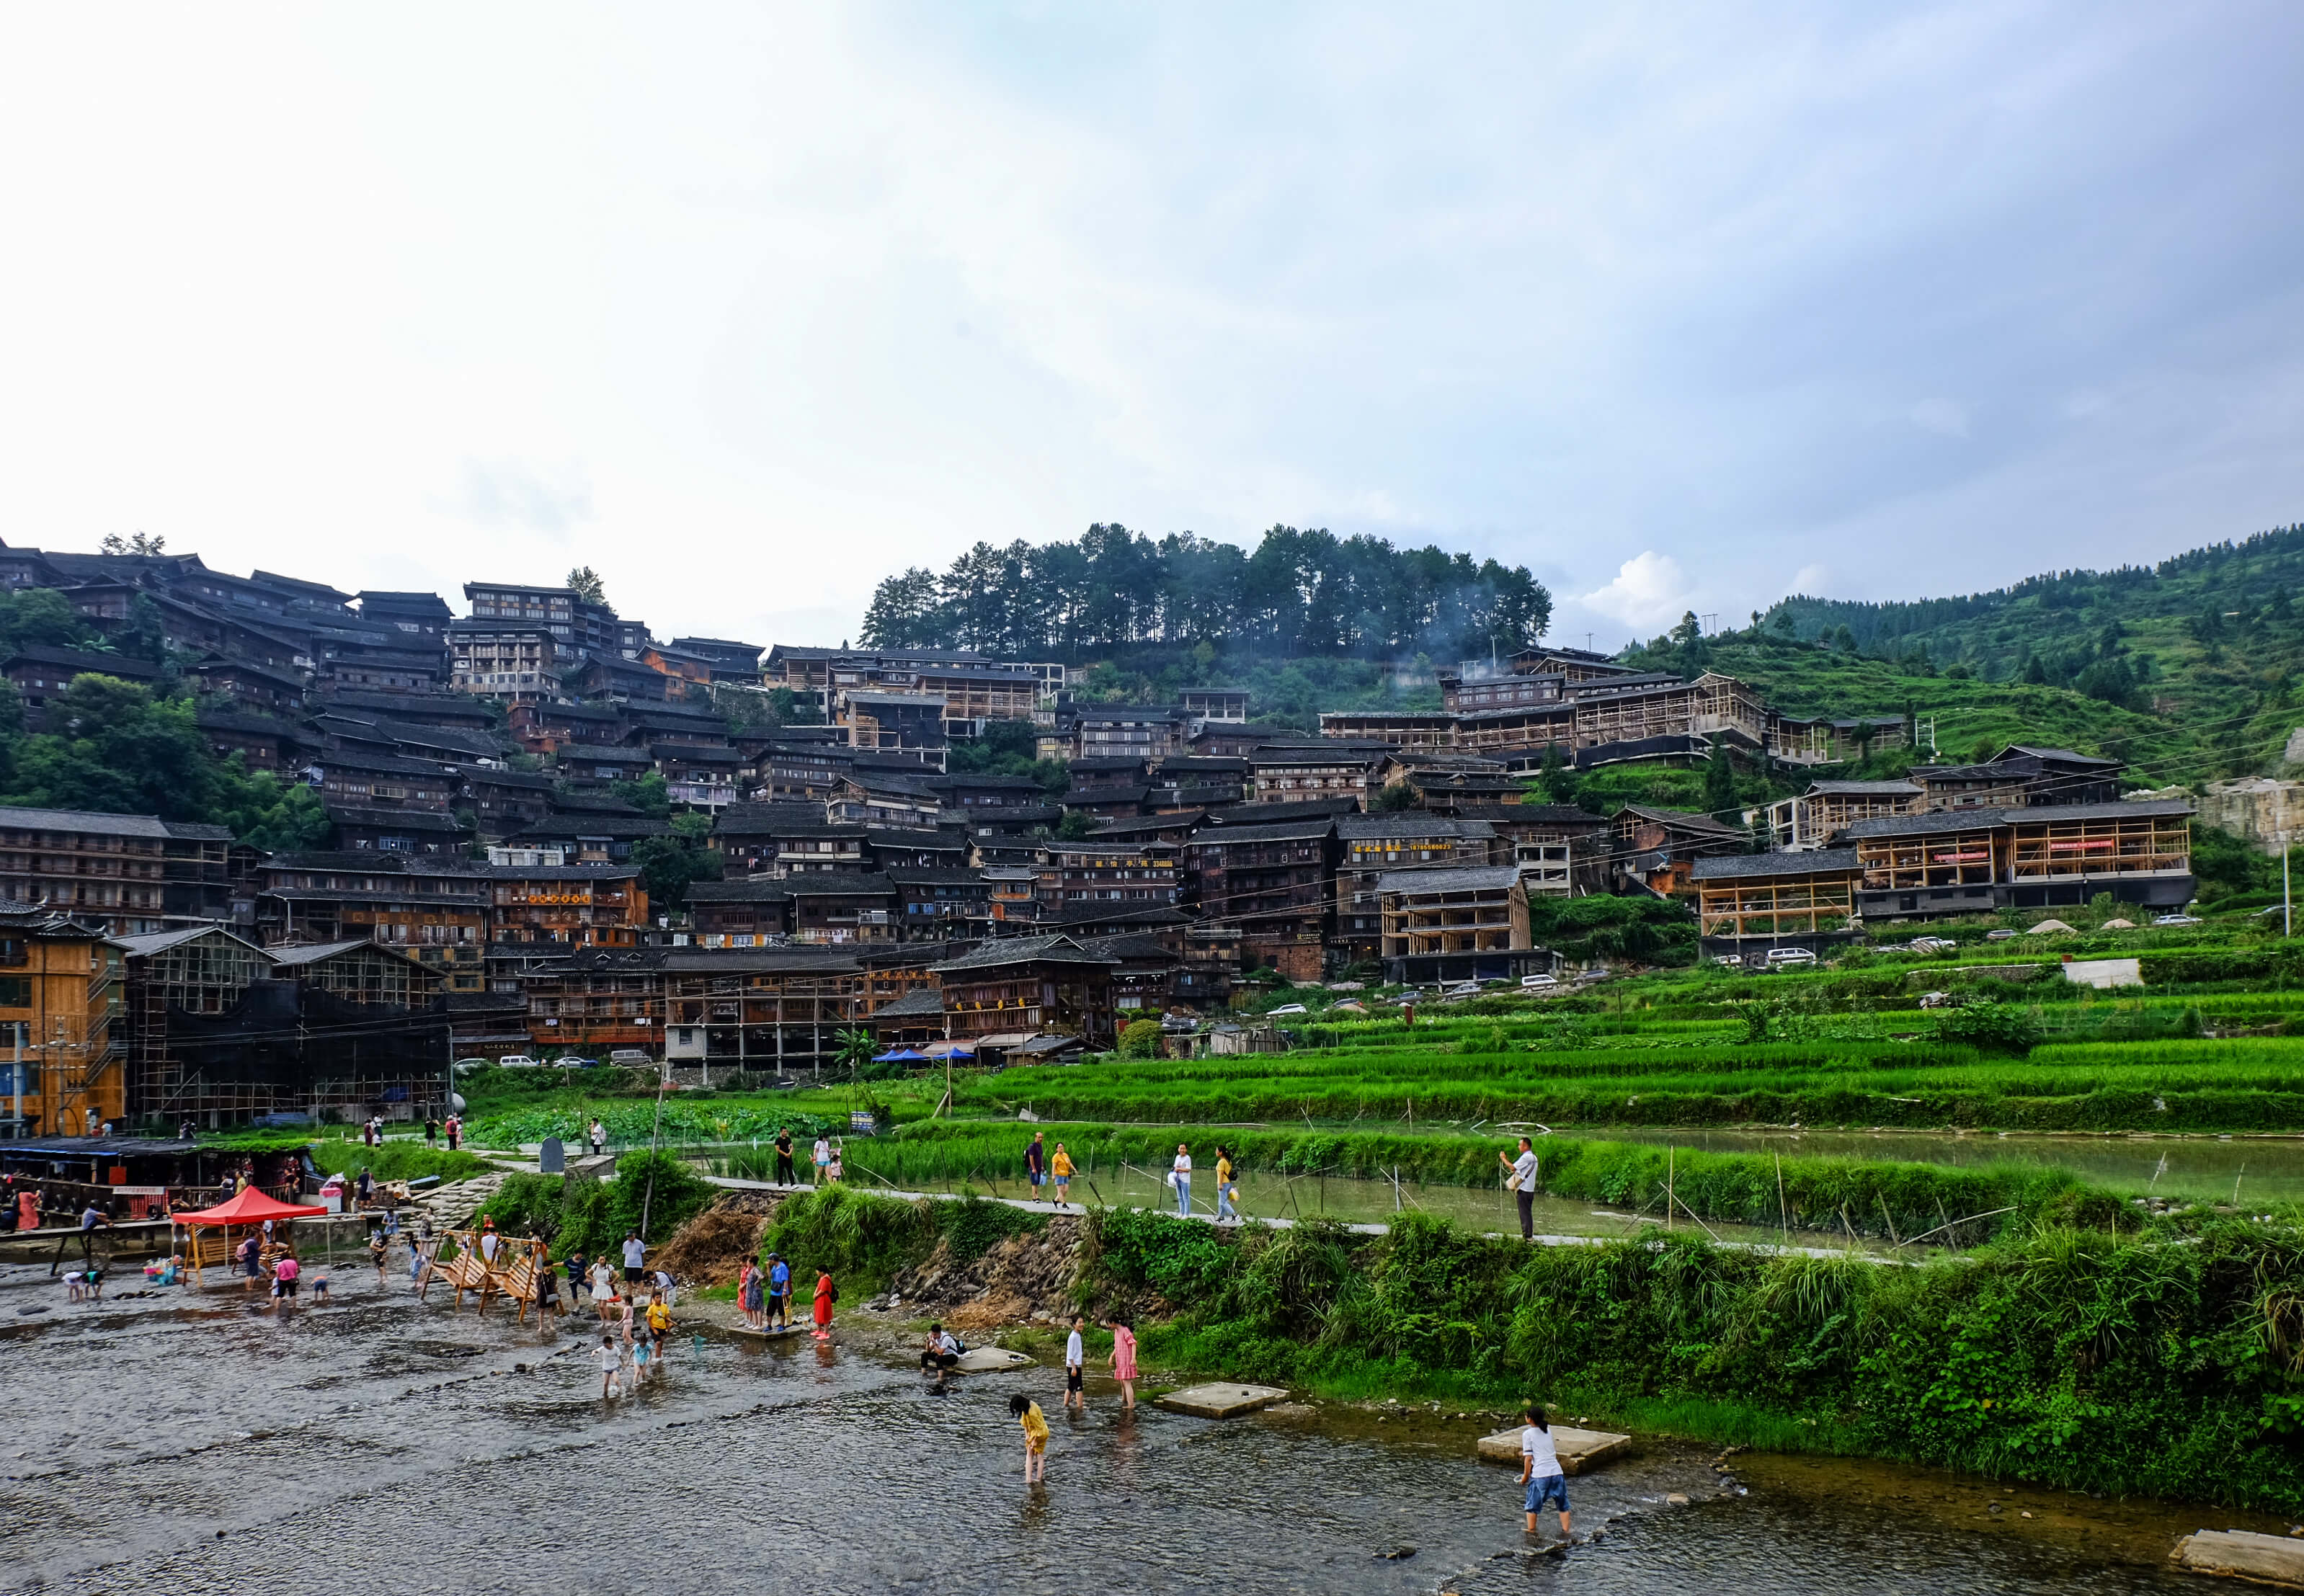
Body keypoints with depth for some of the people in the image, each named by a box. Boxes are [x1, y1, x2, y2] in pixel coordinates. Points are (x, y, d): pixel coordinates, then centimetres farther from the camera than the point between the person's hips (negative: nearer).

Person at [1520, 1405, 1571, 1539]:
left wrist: (1526, 1476, 6)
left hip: (1539, 1474, -4)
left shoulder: (1527, 1434, -1)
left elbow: (1528, 1458, -4)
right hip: (1557, 1472, 4)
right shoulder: (1548, 1430, 15)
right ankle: (1565, 1532, 12)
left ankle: (1531, 1532, 16)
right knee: (1563, 1505, 15)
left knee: (1532, 1507, 12)